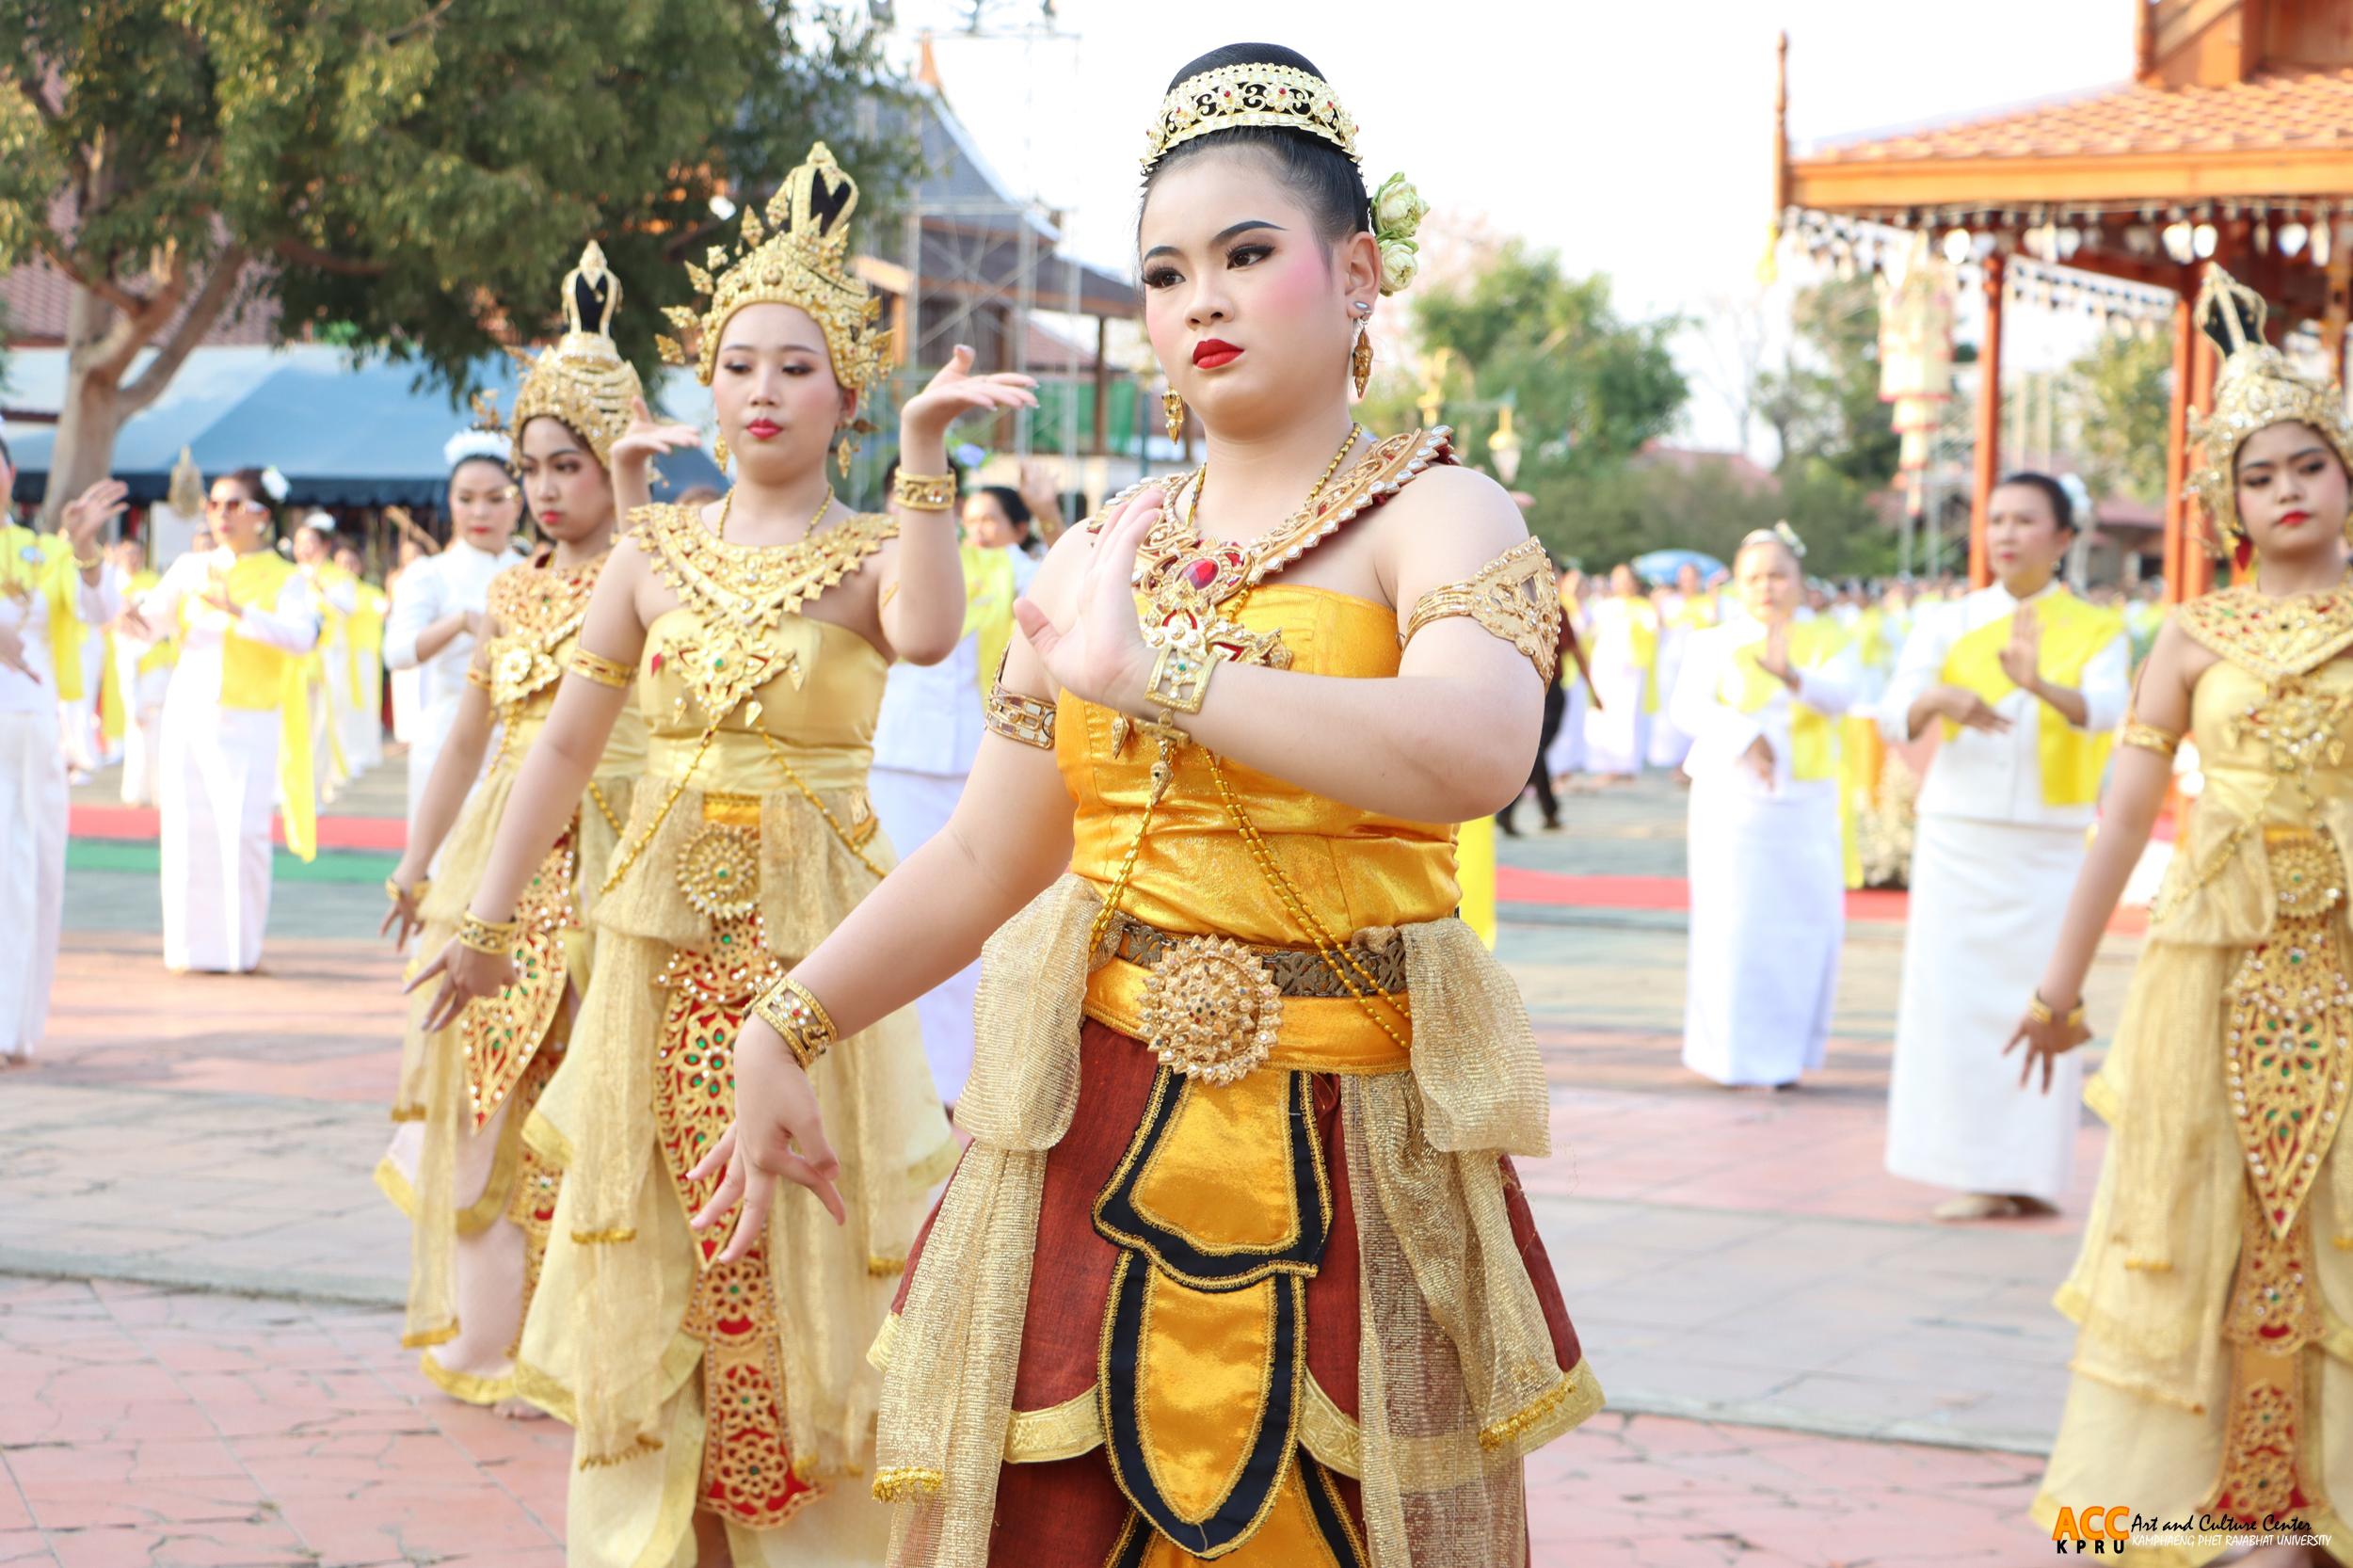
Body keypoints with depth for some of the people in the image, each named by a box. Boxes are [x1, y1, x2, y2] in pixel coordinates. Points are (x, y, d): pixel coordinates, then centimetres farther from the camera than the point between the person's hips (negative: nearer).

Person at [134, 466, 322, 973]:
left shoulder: (283, 580, 1)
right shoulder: (191, 568, 11)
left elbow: (301, 637, -16)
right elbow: (154, 616, 2)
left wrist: (237, 611, -27)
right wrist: (134, 612, -21)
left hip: (249, 720, -3)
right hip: (188, 710, 3)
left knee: (243, 833, -8)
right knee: (188, 828, -1)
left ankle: (240, 946, 3)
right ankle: (190, 945, 7)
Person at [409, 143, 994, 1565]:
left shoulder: (872, 555, -2)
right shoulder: (659, 552, 8)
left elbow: (928, 635, -27)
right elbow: (569, 742, 11)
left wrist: (923, 456, -28)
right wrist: (485, 922, 11)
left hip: (814, 929, -3)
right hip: (664, 929, 3)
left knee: (803, 1252, 0)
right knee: (651, 1270, 6)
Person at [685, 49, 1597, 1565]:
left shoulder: (1436, 516, -4)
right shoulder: (1102, 551, 12)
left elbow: (1474, 755, -26)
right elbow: (982, 860, 15)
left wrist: (1147, 671, -26)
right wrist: (789, 1029, 6)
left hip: (1339, 1149, -4)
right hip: (1093, 1136, 4)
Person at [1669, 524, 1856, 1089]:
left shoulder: (1825, 642, 6)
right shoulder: (1714, 643, 4)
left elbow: (1839, 696, -14)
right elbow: (1687, 706, -11)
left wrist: (1792, 676, -35)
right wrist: (1742, 736, -28)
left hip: (1805, 805, 1)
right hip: (1731, 801, -1)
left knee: (1804, 926, -2)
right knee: (1731, 926, -6)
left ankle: (1785, 1051, 11)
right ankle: (1725, 1050, 5)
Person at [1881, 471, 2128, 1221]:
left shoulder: (2094, 630, 3)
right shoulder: (1948, 623, 7)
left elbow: (2106, 710, -17)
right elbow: (1894, 715, -5)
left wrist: (2040, 684, -38)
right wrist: (1940, 697, -28)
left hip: (2049, 841, -1)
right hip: (1958, 832, 1)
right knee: (1954, 997, -5)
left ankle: (2030, 1171, 5)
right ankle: (1969, 1171, 0)